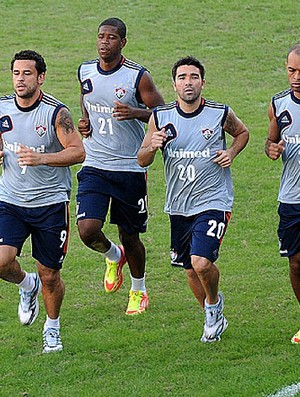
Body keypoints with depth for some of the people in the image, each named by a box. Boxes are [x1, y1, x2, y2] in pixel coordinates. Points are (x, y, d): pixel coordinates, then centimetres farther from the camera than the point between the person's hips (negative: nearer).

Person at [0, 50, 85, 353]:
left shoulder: (56, 112, -12)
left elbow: (78, 152, -16)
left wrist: (41, 158, -28)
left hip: (50, 203, -3)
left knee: (49, 276, 4)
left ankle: (52, 328, 30)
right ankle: (28, 286, 17)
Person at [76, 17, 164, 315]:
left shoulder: (138, 76, -10)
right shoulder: (85, 72, 3)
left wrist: (135, 112, -24)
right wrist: (84, 121, 6)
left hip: (130, 169, -3)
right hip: (94, 166, 3)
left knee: (130, 236, 8)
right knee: (88, 230, -14)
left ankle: (138, 291, 33)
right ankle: (113, 256, 21)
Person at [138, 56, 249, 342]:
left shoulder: (221, 114, -6)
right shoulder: (160, 117, -2)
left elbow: (242, 132, 16)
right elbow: (141, 161, 5)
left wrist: (231, 152, -5)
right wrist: (153, 147, -17)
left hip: (213, 202, -4)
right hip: (178, 206, 4)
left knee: (201, 262, -21)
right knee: (191, 270, 13)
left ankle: (214, 303, 11)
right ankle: (214, 318, 39)